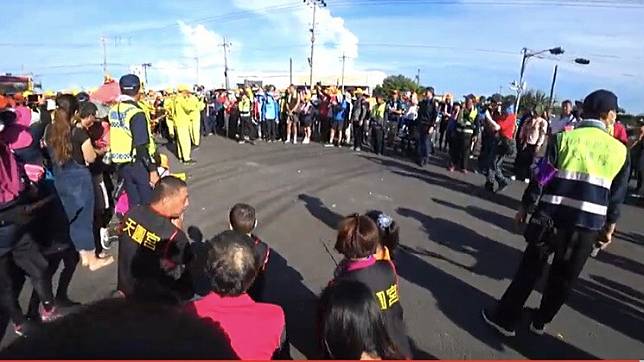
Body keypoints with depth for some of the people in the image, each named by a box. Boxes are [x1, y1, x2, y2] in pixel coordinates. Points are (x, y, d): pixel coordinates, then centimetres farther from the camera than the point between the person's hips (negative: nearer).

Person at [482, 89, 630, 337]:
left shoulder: (564, 138, -5)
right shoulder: (620, 150, 3)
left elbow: (542, 177, -5)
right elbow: (617, 196, 8)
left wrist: (525, 207, 5)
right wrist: (609, 227, 19)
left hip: (552, 216, -2)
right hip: (589, 224, 2)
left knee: (530, 269, 9)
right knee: (564, 277, 17)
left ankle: (506, 318, 16)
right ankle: (541, 321, 32)